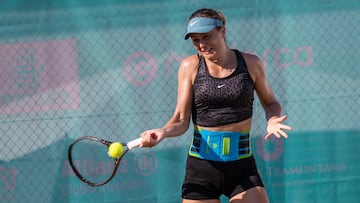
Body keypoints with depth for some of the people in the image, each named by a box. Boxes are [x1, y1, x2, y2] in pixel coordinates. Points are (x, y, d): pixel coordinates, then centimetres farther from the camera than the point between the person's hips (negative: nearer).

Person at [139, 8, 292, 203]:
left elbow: (270, 102, 16)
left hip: (242, 167, 0)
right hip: (201, 167, 0)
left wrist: (272, 120, -7)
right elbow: (181, 119, -3)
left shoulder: (250, 63, 1)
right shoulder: (190, 66, 0)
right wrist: (163, 132, -24)